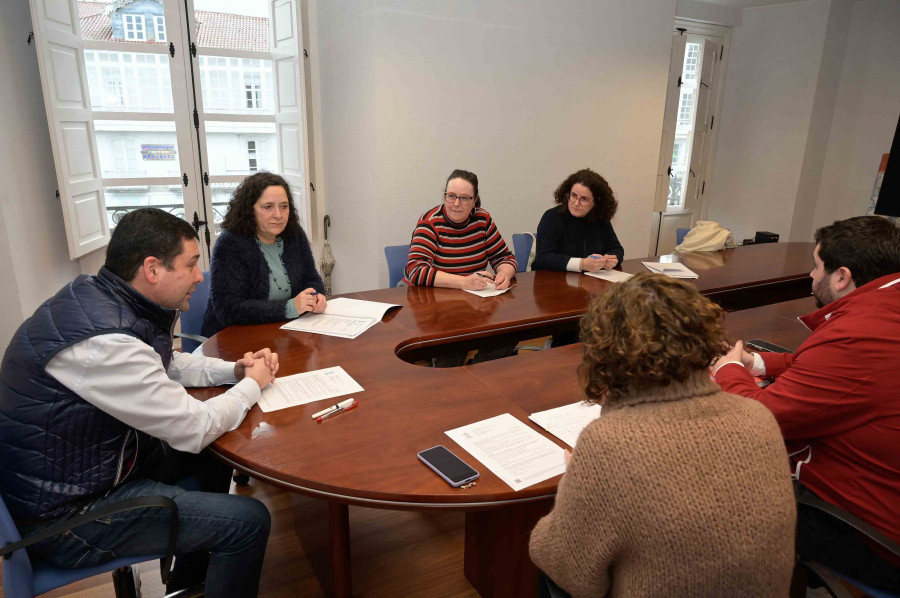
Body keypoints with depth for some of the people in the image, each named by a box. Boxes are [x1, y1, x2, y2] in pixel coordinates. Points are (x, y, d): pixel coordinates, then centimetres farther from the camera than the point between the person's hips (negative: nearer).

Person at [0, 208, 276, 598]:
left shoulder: (98, 298, -3)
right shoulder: (103, 339, -32)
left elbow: (165, 364, 15)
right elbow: (194, 429, -24)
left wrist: (233, 369, 0)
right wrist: (252, 385, -7)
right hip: (62, 513, -10)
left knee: (212, 459, 19)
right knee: (248, 521, -12)